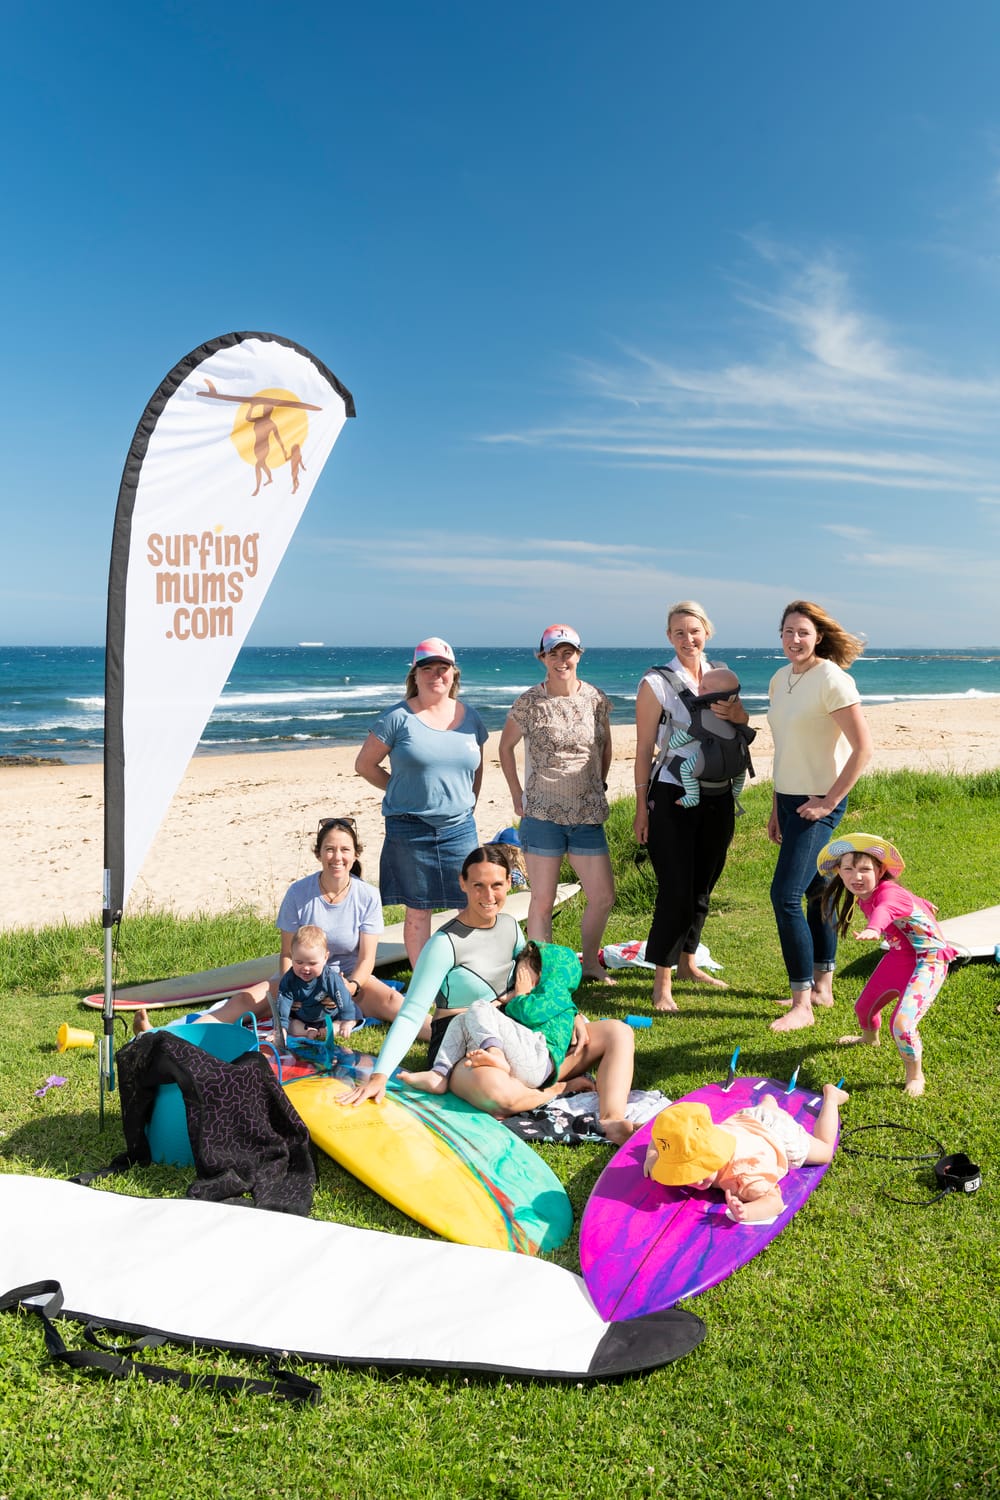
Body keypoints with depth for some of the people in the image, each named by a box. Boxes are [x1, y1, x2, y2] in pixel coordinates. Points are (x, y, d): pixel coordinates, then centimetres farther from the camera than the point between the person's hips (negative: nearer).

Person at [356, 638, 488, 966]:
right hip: (410, 829, -3)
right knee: (418, 911, 4)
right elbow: (364, 765, 1)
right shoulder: (398, 717, -4)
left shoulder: (470, 718, 9)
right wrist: (404, 791, 3)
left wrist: (468, 804, 12)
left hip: (459, 827, 4)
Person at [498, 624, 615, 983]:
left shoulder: (595, 698, 3)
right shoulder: (529, 702, -5)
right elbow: (506, 746, 8)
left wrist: (599, 785, 13)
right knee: (542, 901, 1)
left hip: (588, 815, 3)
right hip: (543, 815, -3)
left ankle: (589, 964, 27)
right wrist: (517, 795, 4)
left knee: (603, 897, 6)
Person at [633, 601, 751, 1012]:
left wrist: (734, 713, -9)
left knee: (703, 885, 14)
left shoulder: (720, 674, 7)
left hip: (718, 796, 6)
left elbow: (743, 722, 16)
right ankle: (662, 982, 3)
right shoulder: (656, 683, -8)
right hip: (673, 797, -5)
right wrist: (641, 806, -9)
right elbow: (644, 748, -7)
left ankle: (687, 962, 32)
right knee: (676, 890, -7)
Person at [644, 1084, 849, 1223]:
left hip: (779, 1134, -4)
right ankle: (769, 1100, 71)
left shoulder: (743, 1174, -52)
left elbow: (776, 1202, -58)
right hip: (743, 1121, 5)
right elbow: (661, 1136, -18)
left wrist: (747, 1212, -76)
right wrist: (652, 1155, -36)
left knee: (825, 1150, 23)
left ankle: (830, 1095, 39)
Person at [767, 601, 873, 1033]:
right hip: (791, 799, 8)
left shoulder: (832, 680, -15)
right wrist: (776, 808, 16)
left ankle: (802, 1005, -4)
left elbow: (863, 747, -18)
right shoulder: (780, 680, 9)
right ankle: (821, 987, 27)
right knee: (815, 892, 16)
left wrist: (829, 801, -16)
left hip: (818, 803, -8)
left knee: (785, 895, -13)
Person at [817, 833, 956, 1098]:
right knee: (864, 1006, 24)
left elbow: (885, 910, -58)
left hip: (928, 961, -9)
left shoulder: (889, 893, -30)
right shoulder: (863, 896, -3)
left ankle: (915, 1076, 4)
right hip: (899, 957, 9)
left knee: (902, 1023, -25)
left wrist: (873, 929, -78)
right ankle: (870, 1037, 61)